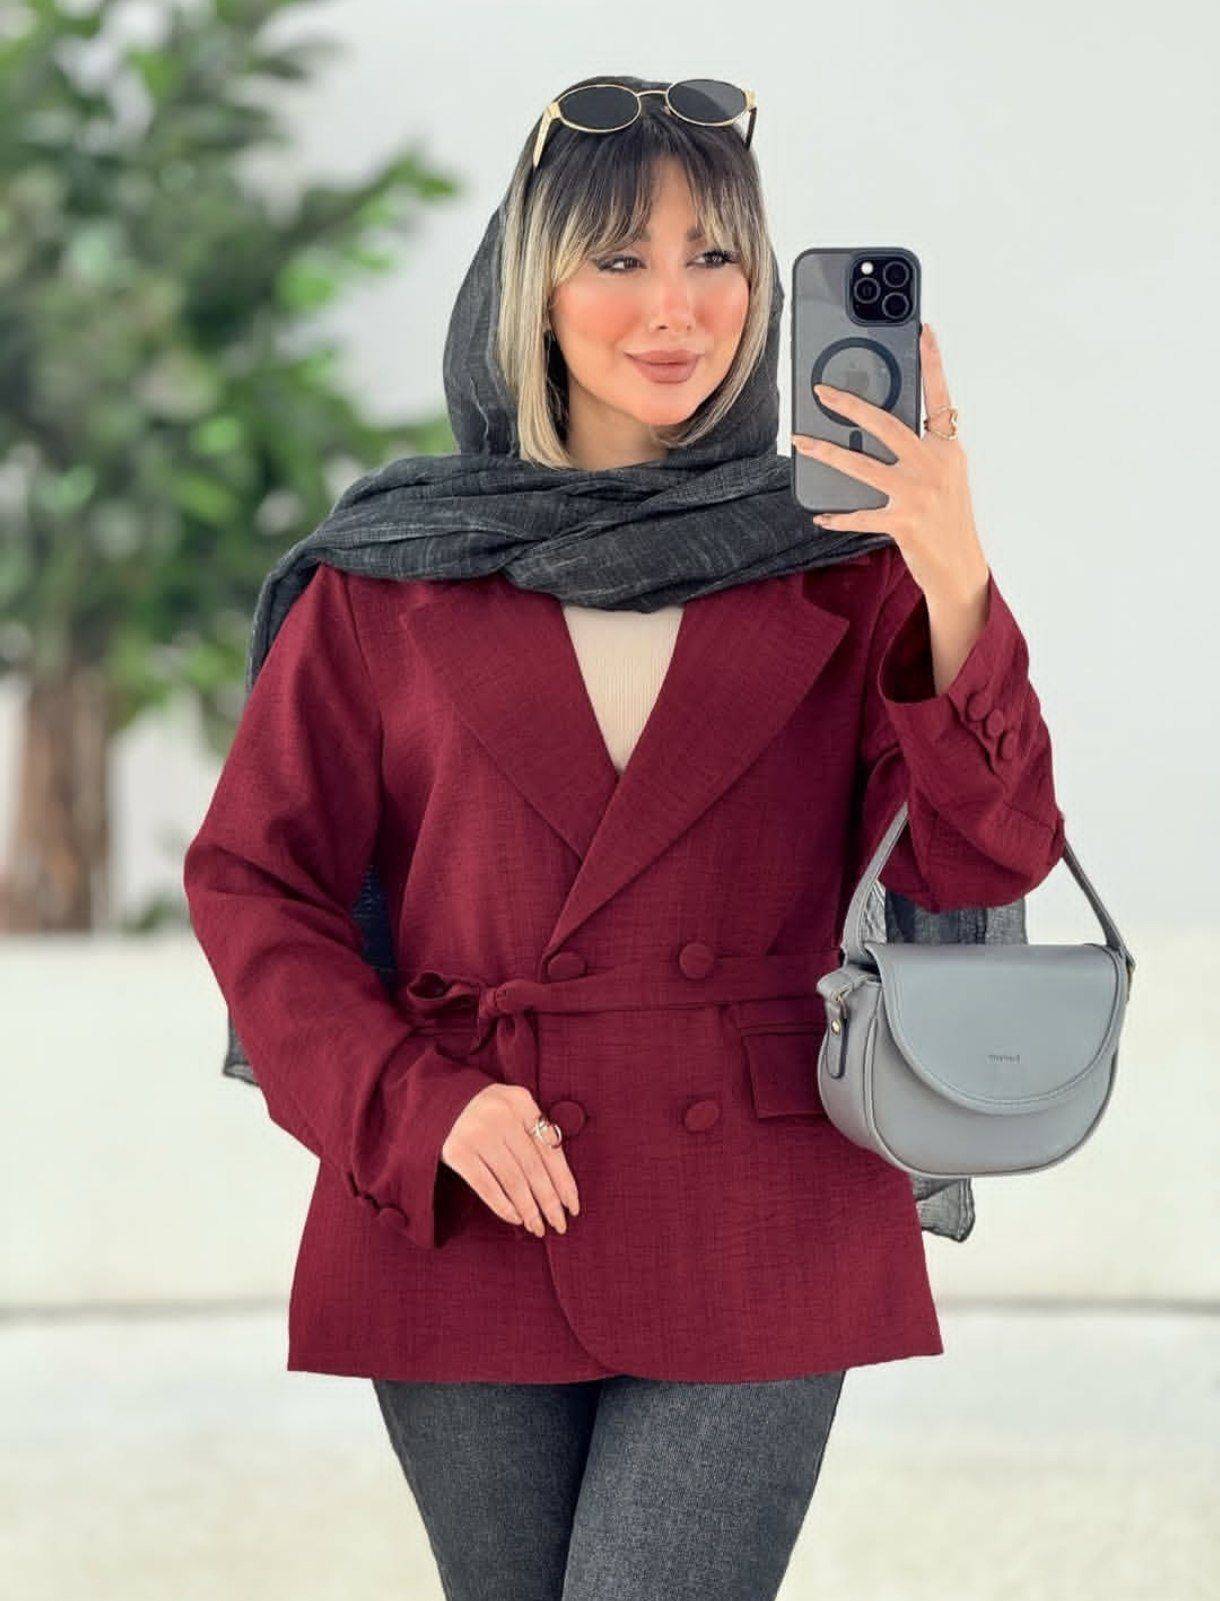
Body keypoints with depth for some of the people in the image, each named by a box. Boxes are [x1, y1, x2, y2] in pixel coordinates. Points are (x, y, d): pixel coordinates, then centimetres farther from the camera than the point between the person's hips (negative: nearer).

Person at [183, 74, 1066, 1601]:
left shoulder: (842, 557, 5)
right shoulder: (393, 570, 5)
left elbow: (982, 857, -7)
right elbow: (250, 875, 5)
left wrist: (955, 585, -23)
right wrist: (417, 1104, -10)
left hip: (754, 1233, -1)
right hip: (468, 1226, 1)